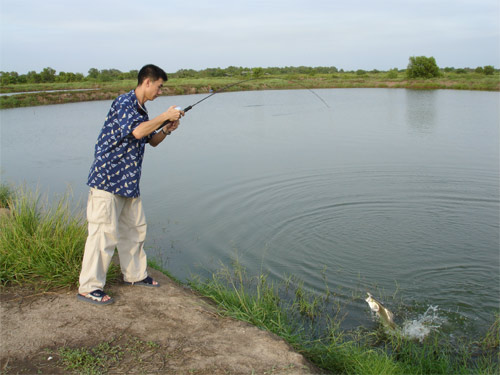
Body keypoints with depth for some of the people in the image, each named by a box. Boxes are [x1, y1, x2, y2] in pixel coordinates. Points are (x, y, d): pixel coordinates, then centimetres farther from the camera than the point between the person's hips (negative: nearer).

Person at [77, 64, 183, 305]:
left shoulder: (142, 110, 15)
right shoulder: (124, 102, -13)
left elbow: (153, 141, 24)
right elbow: (137, 131, -29)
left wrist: (167, 129, 5)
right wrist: (165, 116, -18)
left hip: (128, 181, 10)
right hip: (107, 177, -10)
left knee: (135, 228, 16)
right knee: (104, 232, -8)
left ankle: (135, 274, 32)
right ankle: (89, 288, 2)